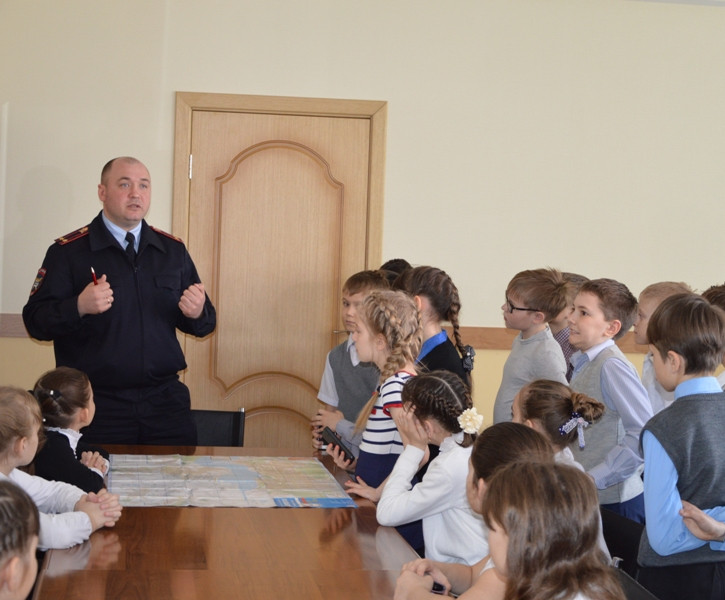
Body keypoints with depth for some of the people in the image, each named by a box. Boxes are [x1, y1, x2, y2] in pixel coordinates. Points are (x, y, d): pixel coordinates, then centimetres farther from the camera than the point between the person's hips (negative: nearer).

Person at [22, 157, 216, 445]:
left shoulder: (173, 250, 12)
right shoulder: (68, 251, 0)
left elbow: (205, 323, 15)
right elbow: (35, 321, -7)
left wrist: (197, 312, -8)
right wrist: (79, 307, -24)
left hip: (166, 400, 3)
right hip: (97, 407, -3)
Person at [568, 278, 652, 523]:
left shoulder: (612, 366, -17)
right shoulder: (583, 363, 9)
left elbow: (644, 434, -22)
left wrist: (594, 478, -20)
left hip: (612, 501, -8)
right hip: (587, 497, 8)